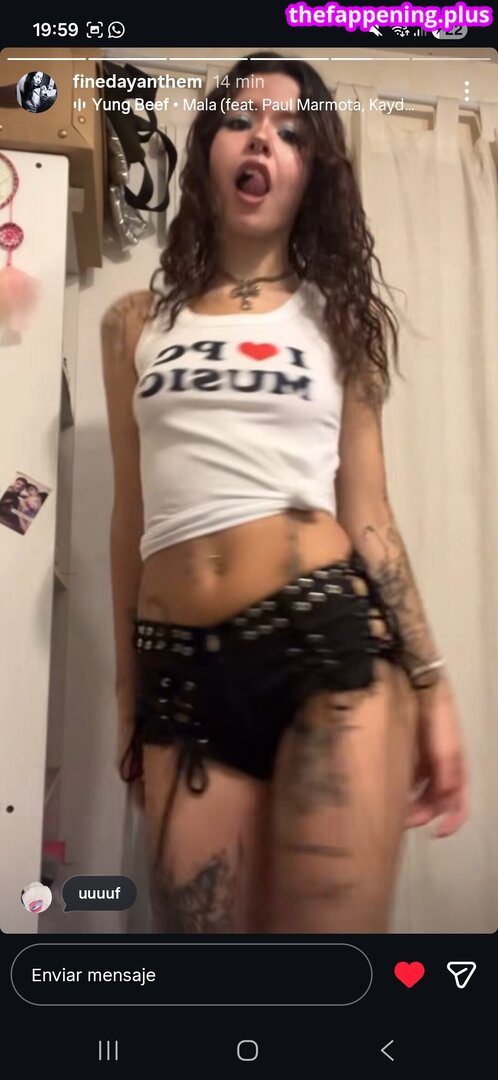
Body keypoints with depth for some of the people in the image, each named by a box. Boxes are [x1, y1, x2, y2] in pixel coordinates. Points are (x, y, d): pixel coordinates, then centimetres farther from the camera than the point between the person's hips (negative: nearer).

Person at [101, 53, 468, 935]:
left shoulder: (339, 316, 12)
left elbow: (368, 514, 8)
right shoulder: (137, 323, 15)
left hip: (333, 642, -1)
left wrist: (433, 685, 3)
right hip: (184, 671, 2)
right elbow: (132, 515, 15)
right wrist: (128, 695, 16)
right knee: (197, 929, 9)